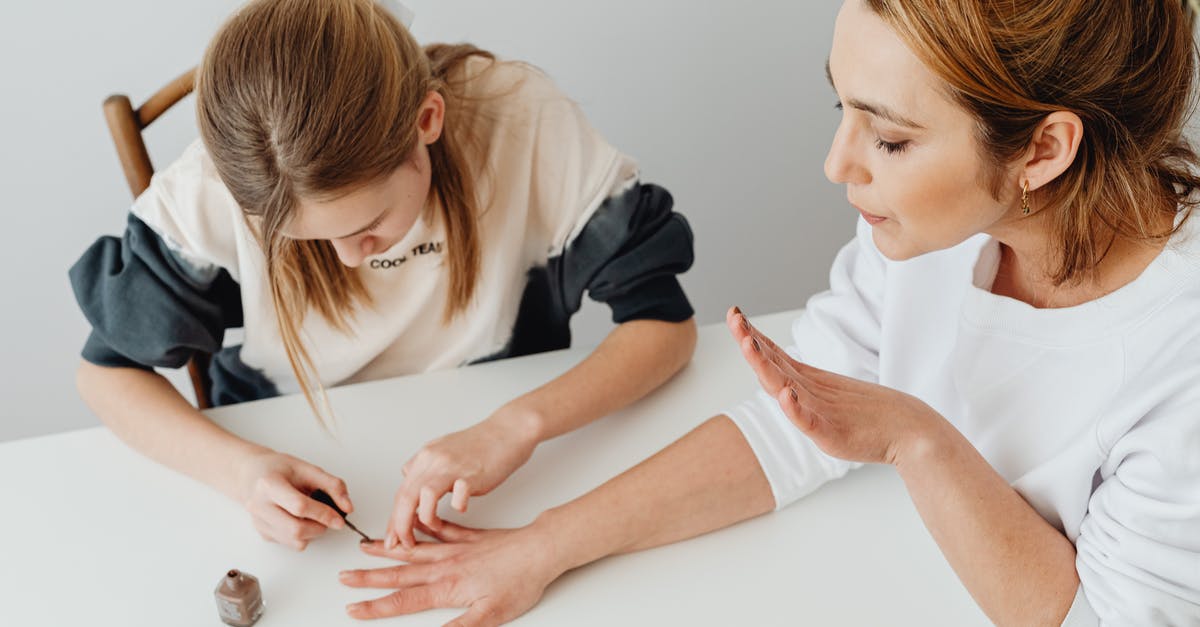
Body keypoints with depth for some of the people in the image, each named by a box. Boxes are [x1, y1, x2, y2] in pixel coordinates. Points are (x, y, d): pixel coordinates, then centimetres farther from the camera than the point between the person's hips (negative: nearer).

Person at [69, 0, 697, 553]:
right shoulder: (217, 188, -23)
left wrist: (517, 426, -35)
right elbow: (108, 367, -9)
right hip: (296, 474, 0)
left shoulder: (526, 122, -25)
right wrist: (240, 468, -28)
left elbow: (664, 321, -18)